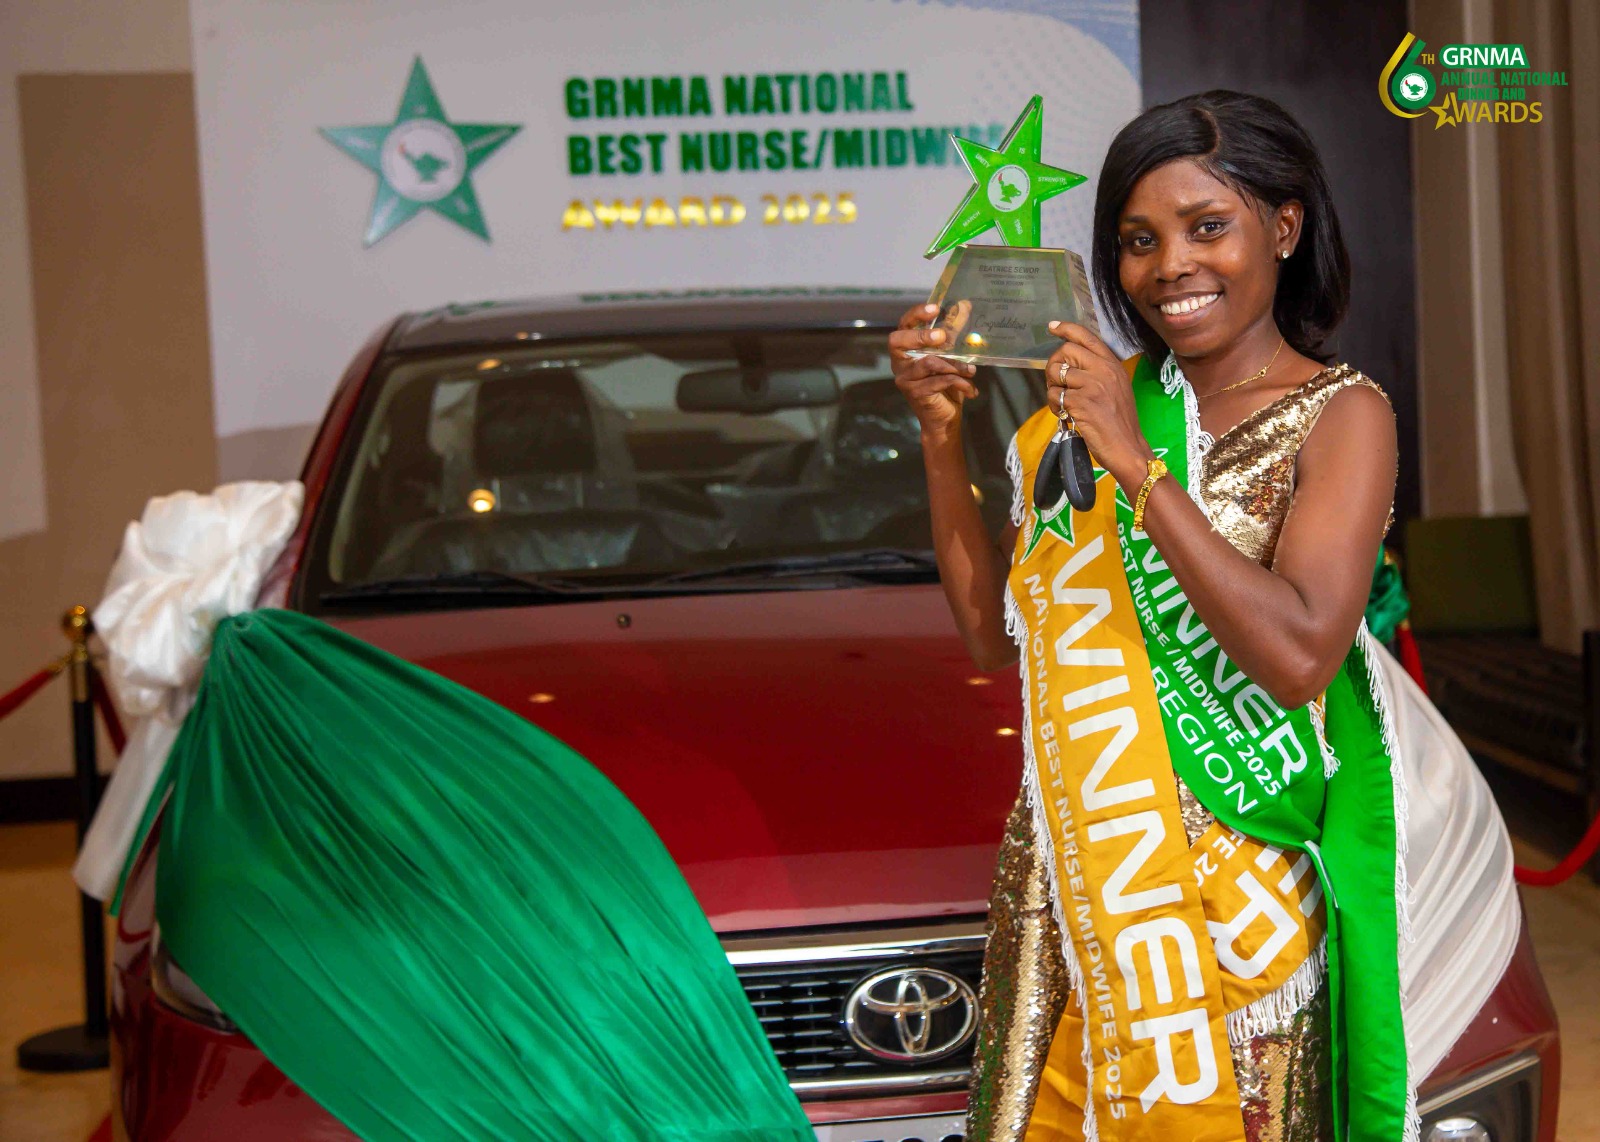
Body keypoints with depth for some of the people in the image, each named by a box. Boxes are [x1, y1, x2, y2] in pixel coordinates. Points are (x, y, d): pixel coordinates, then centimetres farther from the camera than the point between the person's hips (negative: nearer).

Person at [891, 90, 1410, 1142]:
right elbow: (995, 632, 7)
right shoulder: (1108, 397, 8)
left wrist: (1137, 465, -22)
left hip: (1232, 885, -5)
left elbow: (1299, 657, -22)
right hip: (1069, 861, 5)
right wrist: (944, 435, -2)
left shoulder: (1339, 414, -7)